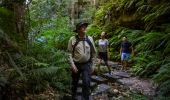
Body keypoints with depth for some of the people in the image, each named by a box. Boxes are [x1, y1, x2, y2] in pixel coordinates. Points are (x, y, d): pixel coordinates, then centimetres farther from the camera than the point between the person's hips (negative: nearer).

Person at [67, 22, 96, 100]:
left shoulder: (90, 39, -2)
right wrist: (72, 65, -14)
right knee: (75, 83, 16)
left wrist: (91, 65, 7)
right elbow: (70, 53, -8)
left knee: (86, 83, -10)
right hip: (76, 65, -1)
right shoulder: (72, 39, -10)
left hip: (86, 65, 1)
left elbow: (93, 52, 7)